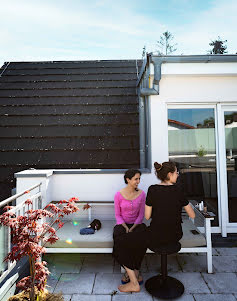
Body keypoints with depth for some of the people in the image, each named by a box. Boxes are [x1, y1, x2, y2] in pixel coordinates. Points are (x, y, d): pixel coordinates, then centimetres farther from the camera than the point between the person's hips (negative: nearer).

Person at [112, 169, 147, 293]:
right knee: (121, 243, -32)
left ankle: (130, 272, -10)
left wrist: (133, 227, -15)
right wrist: (125, 227, -17)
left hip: (136, 224, 1)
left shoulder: (141, 194, -2)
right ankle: (134, 282, -21)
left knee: (140, 240, -32)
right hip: (122, 225, -1)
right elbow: (117, 215, -1)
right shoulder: (119, 195, -7)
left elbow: (141, 214, 0)